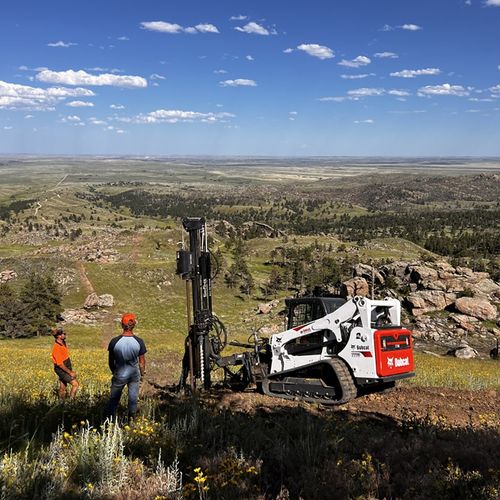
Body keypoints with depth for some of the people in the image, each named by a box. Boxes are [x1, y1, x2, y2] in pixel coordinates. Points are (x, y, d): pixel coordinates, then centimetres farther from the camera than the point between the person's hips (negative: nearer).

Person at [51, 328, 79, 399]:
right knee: (75, 384, -11)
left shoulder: (63, 343, 5)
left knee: (63, 388, 15)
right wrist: (70, 373, -17)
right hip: (61, 369, -9)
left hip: (65, 368, 9)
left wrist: (71, 370, 16)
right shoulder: (57, 348, -24)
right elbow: (60, 364, -23)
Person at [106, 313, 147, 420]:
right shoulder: (139, 342, -15)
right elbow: (142, 361, -5)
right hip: (134, 375, 0)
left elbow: (110, 362, -4)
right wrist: (142, 373, 12)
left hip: (119, 375, 0)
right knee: (133, 399, 16)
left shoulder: (114, 341, -16)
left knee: (114, 399, 17)